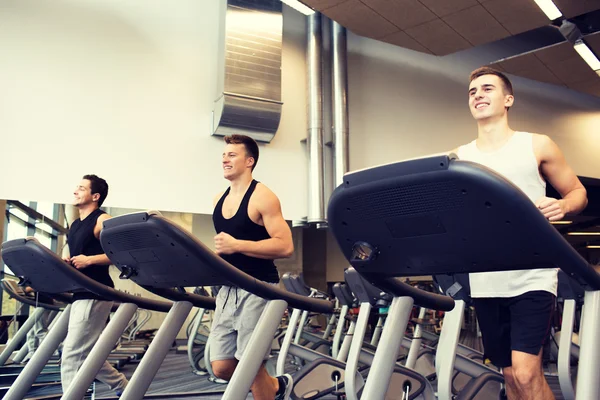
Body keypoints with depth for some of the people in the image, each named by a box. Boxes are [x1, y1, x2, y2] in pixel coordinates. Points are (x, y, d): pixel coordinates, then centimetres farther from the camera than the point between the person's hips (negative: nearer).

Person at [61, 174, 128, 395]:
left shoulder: (103, 220, -8)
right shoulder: (74, 225, 19)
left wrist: (89, 260, -22)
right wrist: (66, 262, 5)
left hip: (95, 294, -10)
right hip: (80, 294, 10)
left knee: (72, 354, -9)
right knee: (87, 354, 15)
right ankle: (125, 388, 29)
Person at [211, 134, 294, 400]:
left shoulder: (263, 197, -9)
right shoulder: (219, 200, 13)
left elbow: (285, 246, -18)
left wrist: (236, 245, -22)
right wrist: (216, 251, 1)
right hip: (228, 289, 7)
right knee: (221, 367, 8)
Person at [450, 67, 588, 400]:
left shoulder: (538, 146, 3)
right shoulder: (458, 159, 9)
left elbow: (579, 193, 8)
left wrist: (562, 206, -15)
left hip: (532, 278, -3)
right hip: (485, 283, 3)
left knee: (526, 373, -14)